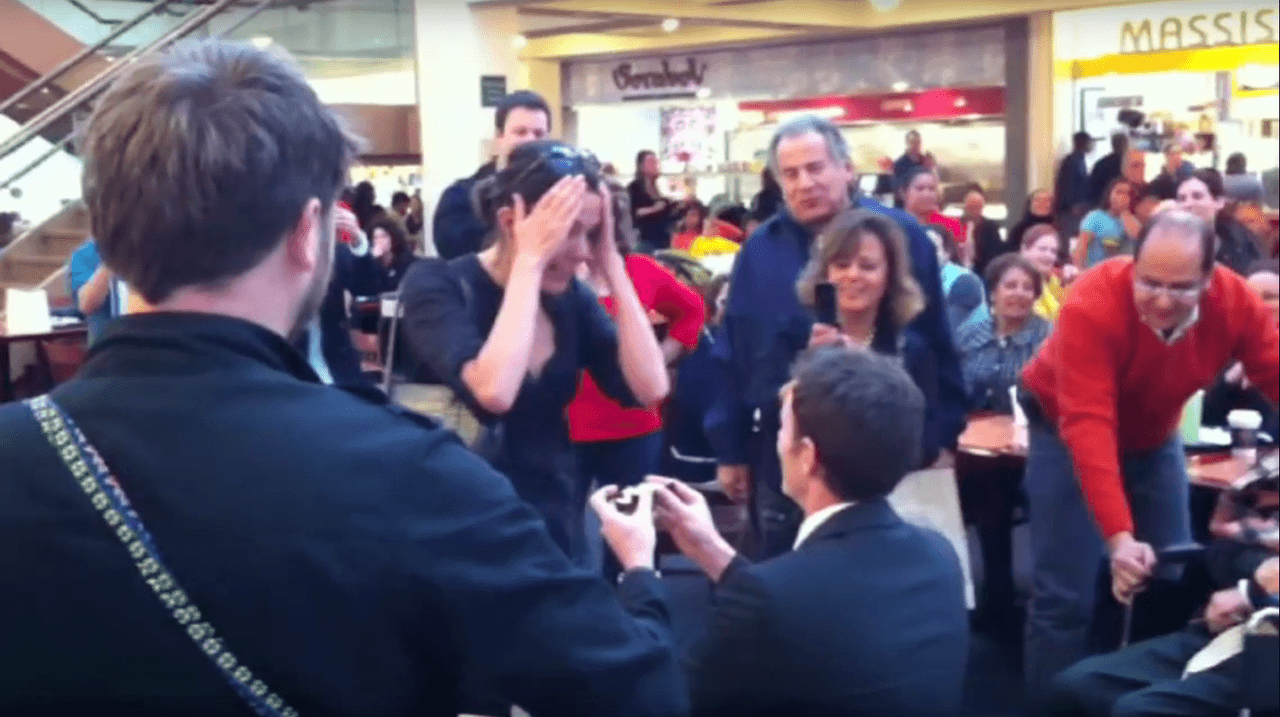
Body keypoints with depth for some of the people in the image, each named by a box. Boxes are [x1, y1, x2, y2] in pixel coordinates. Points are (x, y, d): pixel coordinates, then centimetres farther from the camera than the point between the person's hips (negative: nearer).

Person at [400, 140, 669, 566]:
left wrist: (611, 264, -12)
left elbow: (649, 388, -12)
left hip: (561, 528, 5)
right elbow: (492, 393, -33)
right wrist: (530, 261, -26)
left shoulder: (570, 296, 0)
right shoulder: (436, 286, -15)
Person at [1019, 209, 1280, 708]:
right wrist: (1119, 535, -48)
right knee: (1067, 594, -9)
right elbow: (1089, 427, -40)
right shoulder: (1093, 304, -35)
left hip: (1154, 437, 5)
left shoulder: (1234, 300, -22)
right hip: (1070, 431, -4)